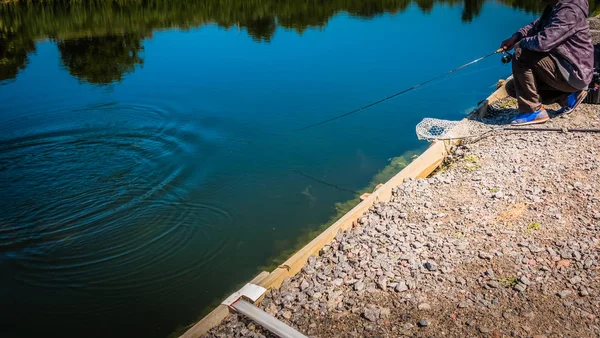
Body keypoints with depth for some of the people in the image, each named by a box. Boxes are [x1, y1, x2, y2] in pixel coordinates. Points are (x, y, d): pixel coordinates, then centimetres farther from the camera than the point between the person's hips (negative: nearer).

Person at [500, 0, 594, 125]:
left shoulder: (569, 11, -22)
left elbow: (543, 42, -32)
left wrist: (521, 43, -12)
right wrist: (516, 37, -1)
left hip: (574, 74, -10)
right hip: (566, 71, 10)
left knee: (521, 55, -21)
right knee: (512, 87, 10)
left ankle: (533, 111, -15)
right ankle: (566, 96, 11)